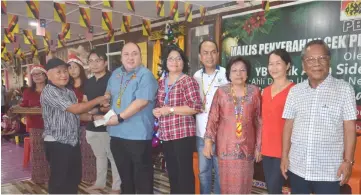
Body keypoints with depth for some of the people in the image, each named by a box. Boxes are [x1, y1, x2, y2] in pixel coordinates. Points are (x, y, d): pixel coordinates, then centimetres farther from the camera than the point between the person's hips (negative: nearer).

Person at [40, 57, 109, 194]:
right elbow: (75, 109, -22)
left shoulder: (70, 92, 13)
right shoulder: (48, 91, -15)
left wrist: (93, 117, -2)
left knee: (74, 178, 17)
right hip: (57, 143, -8)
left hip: (73, 142, 8)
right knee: (59, 182, 5)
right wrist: (98, 100, -15)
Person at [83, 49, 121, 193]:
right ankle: (100, 182, 35)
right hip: (92, 126, 7)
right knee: (99, 155, 20)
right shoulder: (88, 82, 13)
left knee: (113, 156, 3)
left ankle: (117, 186, 17)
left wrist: (98, 109, -21)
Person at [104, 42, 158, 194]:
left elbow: (141, 102, -23)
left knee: (142, 176, 6)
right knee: (124, 174, 22)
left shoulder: (145, 75, -13)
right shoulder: (116, 74, 12)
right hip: (117, 133, 7)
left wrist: (119, 118, -20)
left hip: (138, 134, -7)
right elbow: (108, 93, 25)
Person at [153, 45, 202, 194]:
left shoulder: (188, 81, -7)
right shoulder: (161, 83, 13)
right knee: (171, 171, 17)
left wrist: (170, 110, -16)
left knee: (185, 172, 1)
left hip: (183, 133, -6)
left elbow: (196, 107, -16)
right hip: (165, 134, 7)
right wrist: (156, 111, 0)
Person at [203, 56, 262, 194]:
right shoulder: (221, 92, 0)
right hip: (226, 145, 0)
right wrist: (208, 141, -8)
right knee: (227, 182, 7)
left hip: (247, 146, 1)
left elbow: (259, 121, 3)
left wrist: (259, 146, 2)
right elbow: (213, 119, -1)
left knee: (244, 183, 9)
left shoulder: (254, 92, 2)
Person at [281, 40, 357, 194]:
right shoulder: (295, 91, 3)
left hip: (329, 171, -3)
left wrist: (348, 161, -7)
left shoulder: (344, 89, -5)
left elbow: (349, 128, -5)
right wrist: (284, 156, 4)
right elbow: (288, 125, 5)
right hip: (297, 168, 3)